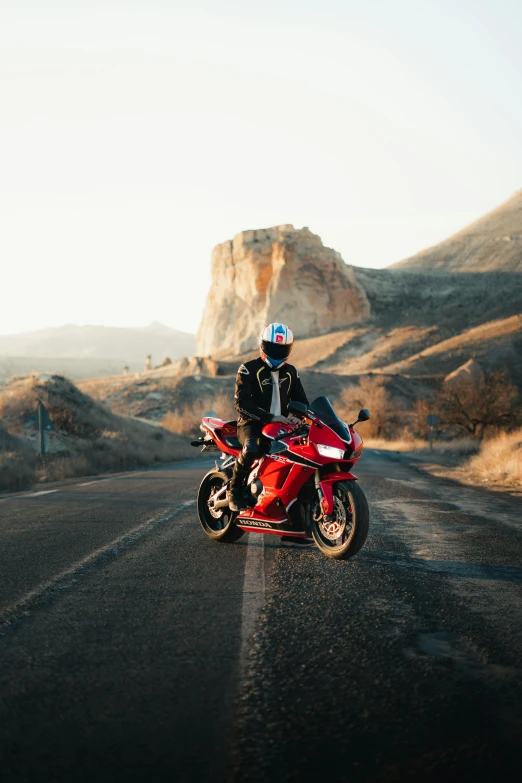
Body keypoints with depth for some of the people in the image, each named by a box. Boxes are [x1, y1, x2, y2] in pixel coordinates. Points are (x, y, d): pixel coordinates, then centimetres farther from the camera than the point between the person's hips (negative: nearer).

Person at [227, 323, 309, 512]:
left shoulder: (290, 372, 15)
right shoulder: (249, 369, -4)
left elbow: (301, 400, 18)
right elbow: (241, 402, -15)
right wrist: (270, 417, -26)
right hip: (252, 424, -5)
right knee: (251, 448, -37)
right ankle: (234, 490, -15)